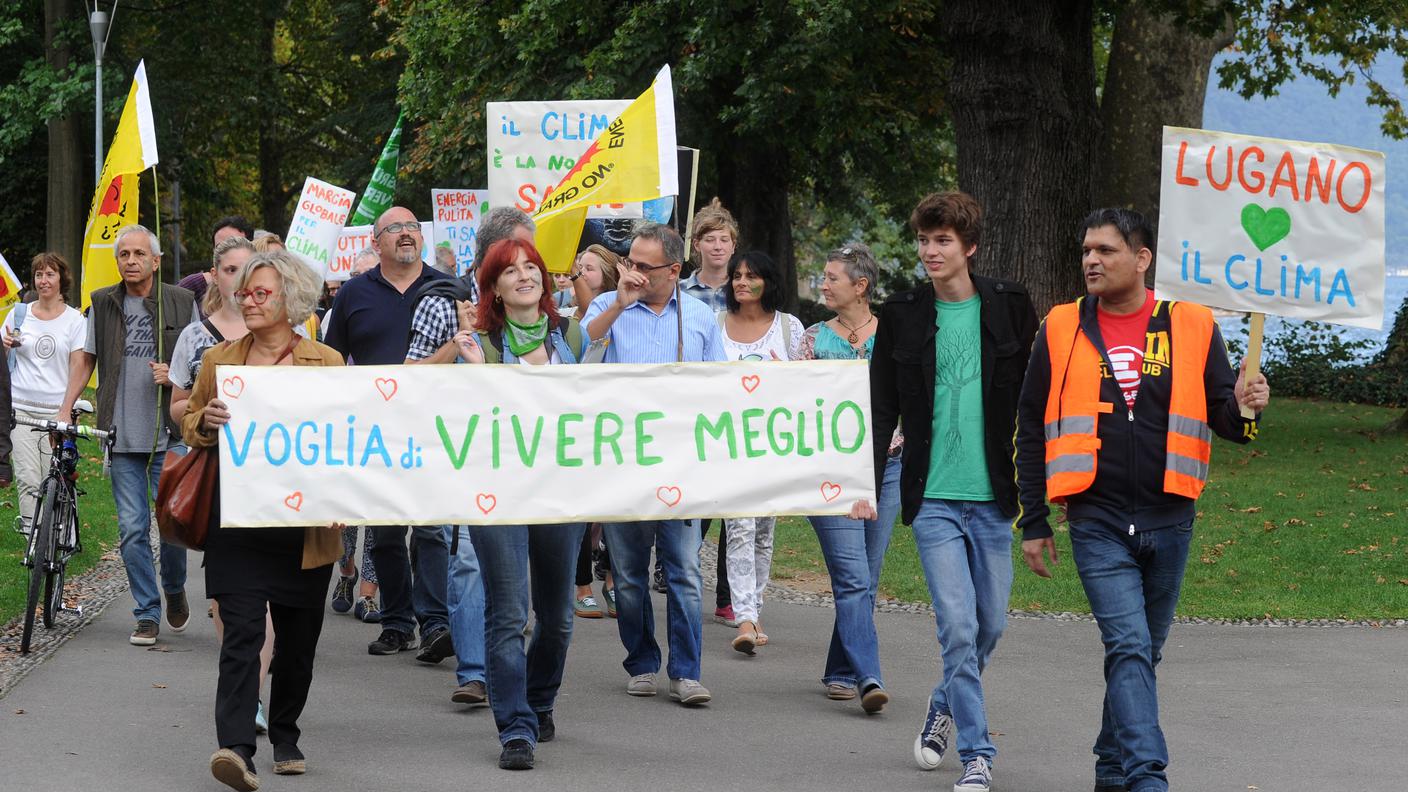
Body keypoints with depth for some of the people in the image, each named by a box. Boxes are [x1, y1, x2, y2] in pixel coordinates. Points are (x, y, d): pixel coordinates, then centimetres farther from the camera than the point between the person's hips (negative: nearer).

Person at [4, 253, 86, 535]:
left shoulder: (75, 319, 5)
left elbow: (77, 368, 3)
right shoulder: (20, 313, 11)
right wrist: (7, 344, -4)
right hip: (22, 408, 1)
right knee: (27, 479, -11)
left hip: (57, 410, -1)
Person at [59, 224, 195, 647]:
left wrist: (174, 374, -11)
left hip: (169, 434, -2)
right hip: (123, 437, 2)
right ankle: (147, 615, 7)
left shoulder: (181, 302, 2)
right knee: (132, 528, 0)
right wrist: (64, 410, 6)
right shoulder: (102, 304, 8)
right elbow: (85, 360, 15)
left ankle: (174, 590, 24)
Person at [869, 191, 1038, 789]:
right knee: (957, 626, -9)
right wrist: (866, 485, 0)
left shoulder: (1009, 307, 1)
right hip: (933, 498, -1)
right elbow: (881, 407, 5)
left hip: (992, 495, 1)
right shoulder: (902, 315, 2)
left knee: (990, 624, 10)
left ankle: (946, 706, 37)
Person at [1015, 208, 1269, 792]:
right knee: (1130, 647, -15)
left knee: (1143, 651, 12)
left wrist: (1243, 409, -17)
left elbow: (1222, 417, 8)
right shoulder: (1062, 330, 3)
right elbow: (1030, 431, 8)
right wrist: (1033, 523, 6)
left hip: (1168, 521, 2)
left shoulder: (1191, 327, 3)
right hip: (1097, 523, -2)